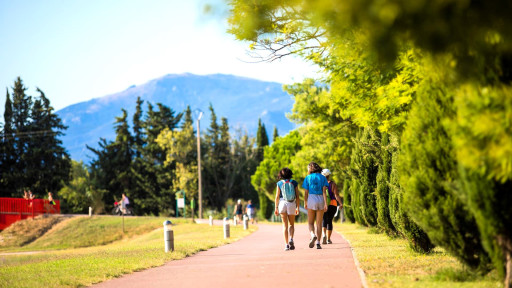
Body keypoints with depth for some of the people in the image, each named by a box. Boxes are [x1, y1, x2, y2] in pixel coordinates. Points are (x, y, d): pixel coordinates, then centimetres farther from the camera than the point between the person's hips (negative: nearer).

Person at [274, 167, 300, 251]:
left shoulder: (279, 183, 1)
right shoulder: (294, 183, 2)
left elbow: (277, 197, -1)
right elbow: (297, 197, 2)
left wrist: (276, 208, 4)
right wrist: (297, 208, 9)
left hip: (282, 203, 0)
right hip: (292, 204, 0)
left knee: (285, 225, 5)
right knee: (292, 224, 15)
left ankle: (286, 244, -3)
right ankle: (291, 239, -9)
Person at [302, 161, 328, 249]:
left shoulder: (308, 178, 1)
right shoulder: (323, 178, 4)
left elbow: (306, 192, -1)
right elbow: (324, 191, -5)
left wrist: (305, 203, 11)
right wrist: (325, 204, -8)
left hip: (311, 199, -1)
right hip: (321, 199, 1)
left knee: (310, 222, 8)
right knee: (319, 223, 8)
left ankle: (313, 235, -21)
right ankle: (318, 243, 2)